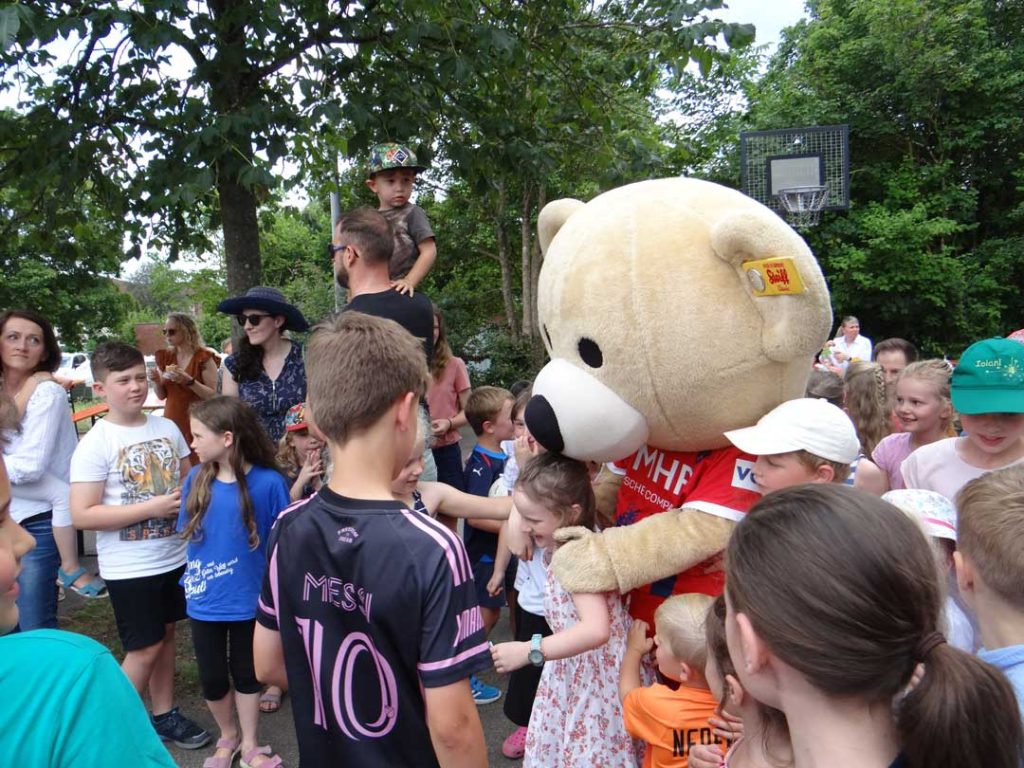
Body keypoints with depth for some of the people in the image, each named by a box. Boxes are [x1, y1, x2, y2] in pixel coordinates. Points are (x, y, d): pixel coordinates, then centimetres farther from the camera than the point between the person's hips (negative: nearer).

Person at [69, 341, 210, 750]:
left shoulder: (167, 428, 0)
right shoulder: (95, 443, -14)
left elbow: (187, 482, 14)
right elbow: (82, 515, -18)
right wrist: (151, 508, -23)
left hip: (174, 557, 5)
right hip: (129, 568, -5)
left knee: (165, 635, 17)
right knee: (144, 649, 3)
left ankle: (164, 714, 33)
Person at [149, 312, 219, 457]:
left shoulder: (204, 358, -9)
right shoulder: (166, 357, 7)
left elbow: (213, 395, -11)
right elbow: (162, 395, 13)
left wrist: (189, 381, -23)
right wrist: (156, 381, -6)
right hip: (171, 421, 5)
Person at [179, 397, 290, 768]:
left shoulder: (268, 482, -19)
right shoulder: (196, 479, -9)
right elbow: (189, 534, 5)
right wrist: (192, 577, -1)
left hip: (250, 599, -3)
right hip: (204, 600, 3)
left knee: (246, 673, 17)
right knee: (212, 678, 17)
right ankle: (228, 737, 45)